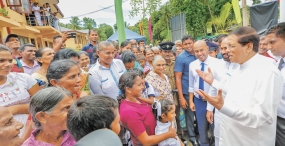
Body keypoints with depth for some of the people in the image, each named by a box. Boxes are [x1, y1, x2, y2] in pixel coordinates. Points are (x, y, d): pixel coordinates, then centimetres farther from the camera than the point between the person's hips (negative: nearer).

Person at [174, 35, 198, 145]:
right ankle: (192, 137, 31)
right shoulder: (181, 58, -10)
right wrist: (181, 97, -15)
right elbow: (178, 78, -12)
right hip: (187, 91, -4)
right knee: (190, 115, 11)